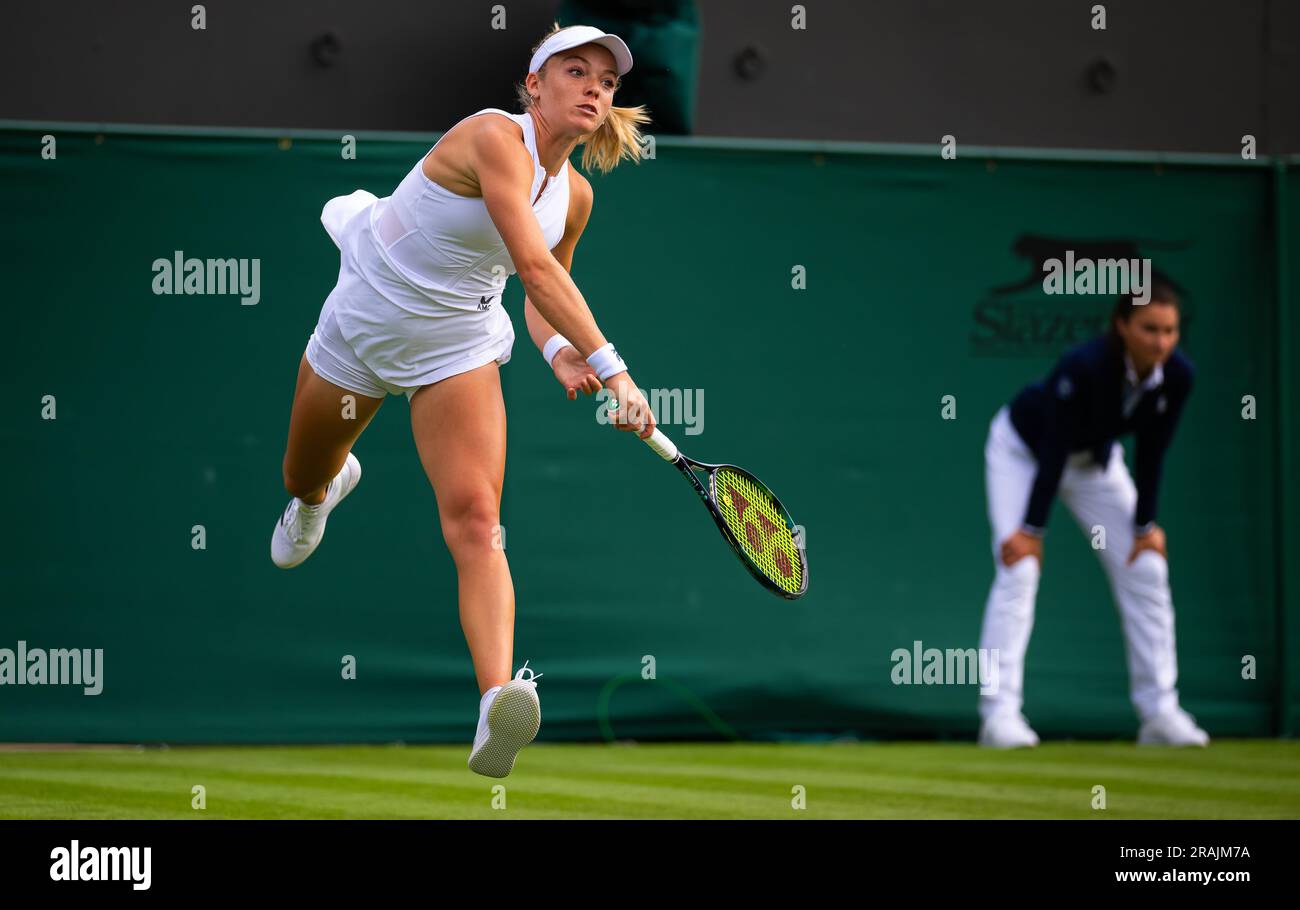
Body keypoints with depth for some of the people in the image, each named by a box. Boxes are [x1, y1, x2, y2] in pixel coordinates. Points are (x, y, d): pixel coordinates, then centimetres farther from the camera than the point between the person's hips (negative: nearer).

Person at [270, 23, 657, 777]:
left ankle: (496, 709, -39)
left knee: (476, 523, -20)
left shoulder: (574, 194, -3)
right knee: (303, 481, 22)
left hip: (459, 351, 3)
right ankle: (330, 482, 64)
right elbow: (535, 268, -35)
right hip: (362, 329, -3)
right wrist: (609, 367, -40)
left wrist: (557, 353, -9)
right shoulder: (495, 137, -26)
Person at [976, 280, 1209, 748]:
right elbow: (1053, 449, -32)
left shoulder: (1176, 376, -24)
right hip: (1023, 450, -6)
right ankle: (999, 714, -20)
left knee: (1146, 568, -1)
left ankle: (1159, 712, 5)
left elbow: (1151, 454, -12)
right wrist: (1032, 529, -28)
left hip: (1095, 459, 6)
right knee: (1019, 568, -19)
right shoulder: (1085, 366, -39)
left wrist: (1145, 525, -9)